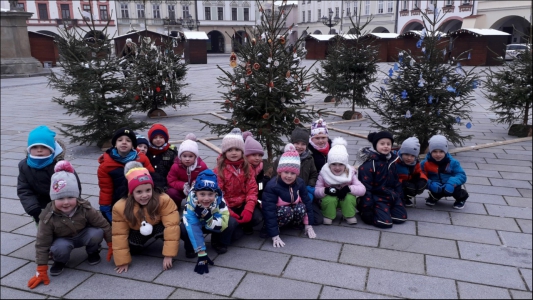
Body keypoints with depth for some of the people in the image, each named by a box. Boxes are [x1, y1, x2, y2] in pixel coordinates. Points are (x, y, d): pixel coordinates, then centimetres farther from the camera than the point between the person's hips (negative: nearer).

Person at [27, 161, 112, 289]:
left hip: (83, 235, 1)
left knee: (97, 233, -30)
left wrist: (112, 245, -9)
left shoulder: (85, 209, -26)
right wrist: (41, 272, -20)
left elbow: (103, 225, -15)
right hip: (63, 240, -1)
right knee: (60, 248, -36)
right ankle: (60, 261, 2)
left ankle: (93, 252, 3)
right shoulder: (48, 217, -26)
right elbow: (42, 244, -20)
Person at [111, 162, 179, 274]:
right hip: (137, 232, 5)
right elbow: (119, 234, -21)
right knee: (132, 249, -14)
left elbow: (171, 226, -36)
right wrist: (123, 261, -20)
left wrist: (168, 255, -38)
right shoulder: (120, 207, -27)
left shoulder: (164, 200, -34)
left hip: (158, 227, -5)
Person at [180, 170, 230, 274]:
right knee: (183, 229, -34)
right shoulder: (191, 202, -35)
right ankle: (190, 247, 0)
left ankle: (217, 242, 4)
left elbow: (223, 224, -35)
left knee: (232, 223, -27)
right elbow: (192, 227, -40)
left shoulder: (219, 201, -32)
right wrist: (201, 255, -44)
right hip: (196, 224, -1)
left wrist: (207, 216, -51)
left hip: (212, 223, 1)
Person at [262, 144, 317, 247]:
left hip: (294, 210, 5)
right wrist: (275, 236, -34)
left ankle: (297, 224, 0)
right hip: (277, 213, -4)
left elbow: (307, 202, -4)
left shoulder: (300, 183, -11)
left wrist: (308, 225, -8)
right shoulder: (272, 186, -28)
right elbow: (269, 211, -31)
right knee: (286, 211, -35)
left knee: (301, 208, -27)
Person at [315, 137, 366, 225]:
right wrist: (325, 190, -39)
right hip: (329, 198, -1)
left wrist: (348, 188, -36)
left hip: (345, 199, 1)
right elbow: (316, 191, -17)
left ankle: (350, 216, -4)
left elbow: (362, 189, -20)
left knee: (349, 197, -32)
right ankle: (328, 216, -5)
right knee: (330, 199, -35)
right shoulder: (324, 173, -15)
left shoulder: (350, 173, -13)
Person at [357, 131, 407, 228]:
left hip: (391, 195, 8)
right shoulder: (369, 163, -18)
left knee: (401, 217, 2)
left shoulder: (392, 161, 7)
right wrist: (367, 208, -19)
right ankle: (363, 211, 5)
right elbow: (365, 187, -19)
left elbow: (396, 181, 18)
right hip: (377, 197, -8)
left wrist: (399, 195, 15)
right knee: (385, 222, -17)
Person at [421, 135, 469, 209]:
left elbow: (462, 176, -17)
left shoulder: (452, 162, -10)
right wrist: (430, 184, -36)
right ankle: (434, 197, 14)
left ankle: (461, 198, 12)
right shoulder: (425, 163, -12)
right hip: (437, 189, 0)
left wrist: (452, 183, -36)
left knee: (455, 186, -30)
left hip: (449, 187, 0)